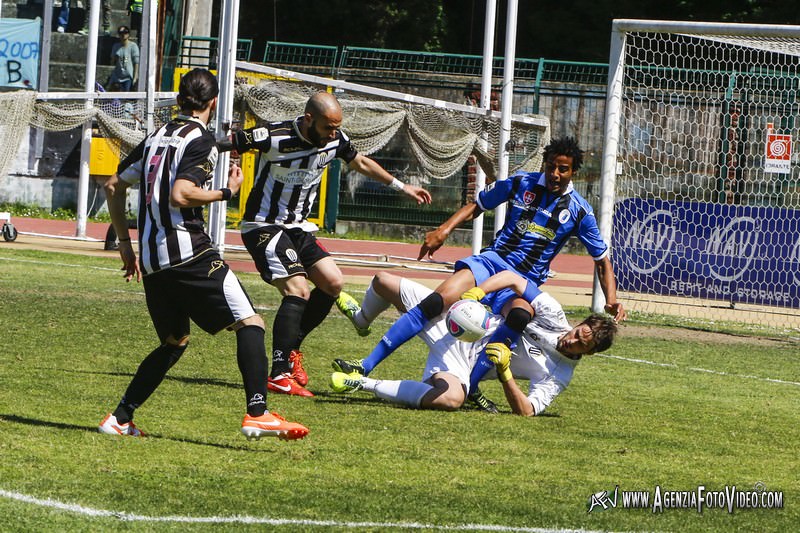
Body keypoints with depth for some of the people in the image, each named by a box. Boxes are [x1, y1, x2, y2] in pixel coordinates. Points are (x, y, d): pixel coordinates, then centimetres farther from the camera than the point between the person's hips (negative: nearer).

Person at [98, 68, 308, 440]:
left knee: (174, 341, 22)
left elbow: (114, 186, 23)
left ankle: (120, 419, 16)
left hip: (151, 258, 8)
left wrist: (125, 242, 28)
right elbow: (180, 194, -20)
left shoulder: (156, 138, 18)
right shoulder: (201, 141, -5)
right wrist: (226, 192, -7)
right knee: (249, 323, -8)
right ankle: (257, 414, -24)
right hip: (187, 252, -8)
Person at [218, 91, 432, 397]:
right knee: (298, 290, -21)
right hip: (264, 226, -8)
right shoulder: (275, 137, -24)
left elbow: (361, 163, 18)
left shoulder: (335, 140, -3)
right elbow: (224, 144, -16)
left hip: (298, 228, 8)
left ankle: (290, 348, 15)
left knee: (333, 282, -1)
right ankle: (280, 375, -22)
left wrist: (401, 187, 24)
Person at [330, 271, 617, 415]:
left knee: (451, 399, -42)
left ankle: (365, 384, -24)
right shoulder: (553, 315, -6)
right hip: (453, 323, 3)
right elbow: (511, 278, -6)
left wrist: (504, 371, -31)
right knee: (383, 281, -4)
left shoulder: (558, 378, -9)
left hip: (463, 364, -3)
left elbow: (526, 411, -18)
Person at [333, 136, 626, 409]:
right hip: (492, 260, 1)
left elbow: (602, 260, 8)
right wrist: (444, 230, 2)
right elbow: (477, 205, 17)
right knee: (438, 299, -25)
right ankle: (367, 364, -25)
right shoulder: (521, 183, 5)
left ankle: (470, 385, -34)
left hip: (527, 282, -1)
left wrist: (611, 300, -6)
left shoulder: (579, 211, 2)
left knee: (520, 314, -39)